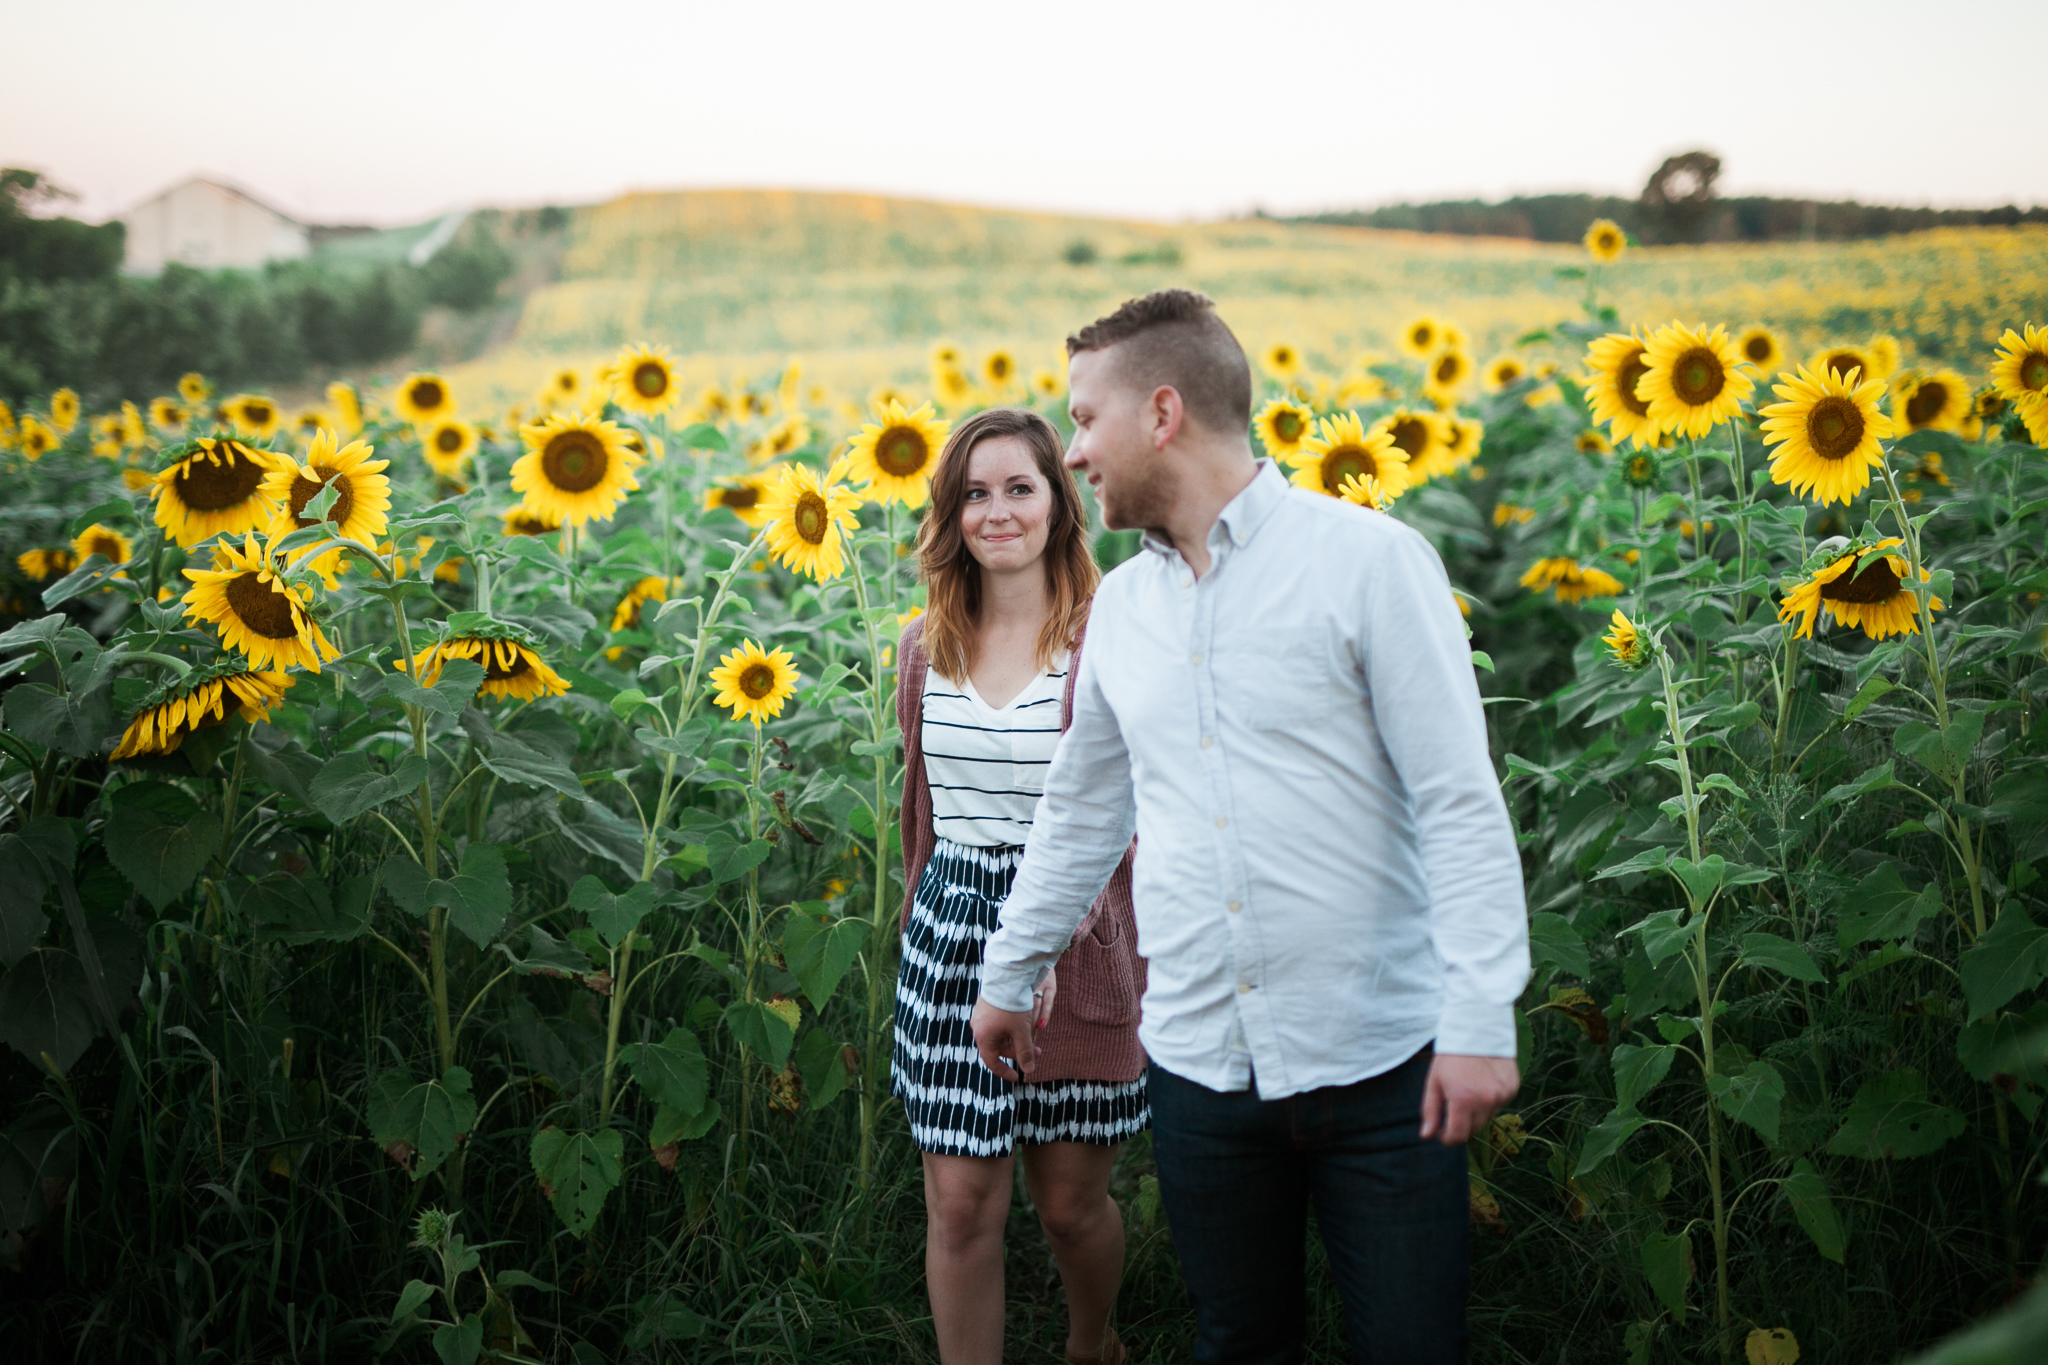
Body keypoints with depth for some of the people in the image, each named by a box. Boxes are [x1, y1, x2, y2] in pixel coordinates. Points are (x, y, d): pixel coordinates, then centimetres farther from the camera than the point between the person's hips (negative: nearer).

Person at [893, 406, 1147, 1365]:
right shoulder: (925, 647, 6)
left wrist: (1060, 927, -18)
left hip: (1079, 938, -3)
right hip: (951, 934, 3)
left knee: (1072, 1203, 10)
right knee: (961, 1204, 2)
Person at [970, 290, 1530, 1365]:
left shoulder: (1369, 558, -8)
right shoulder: (1118, 606, 9)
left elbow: (1461, 801, -11)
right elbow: (1080, 814, 21)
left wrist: (1482, 1017, -17)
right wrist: (1006, 974, 25)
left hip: (1378, 1061, -5)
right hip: (1198, 1064, 5)